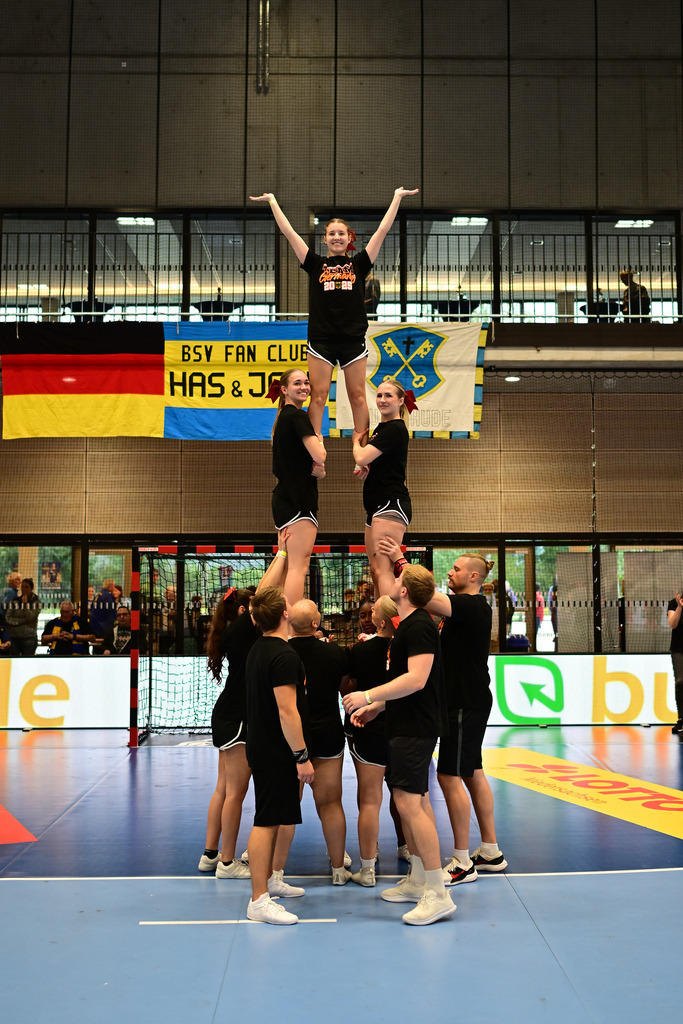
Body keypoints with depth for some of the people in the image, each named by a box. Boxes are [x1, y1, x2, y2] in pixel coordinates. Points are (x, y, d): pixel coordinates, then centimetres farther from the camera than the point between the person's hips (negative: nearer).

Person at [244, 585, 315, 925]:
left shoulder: (258, 649, 8)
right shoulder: (284, 656, -21)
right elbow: (287, 710, -24)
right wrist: (302, 756, -20)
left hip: (262, 747, 10)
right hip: (277, 752, -10)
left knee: (270, 818, 21)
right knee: (267, 821, -8)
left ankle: (267, 879, 35)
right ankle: (259, 901, -5)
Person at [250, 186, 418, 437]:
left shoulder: (359, 263, 7)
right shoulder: (316, 264, 7)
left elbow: (382, 230, 8)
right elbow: (289, 232, 7)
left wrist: (397, 198, 10)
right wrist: (273, 201, 9)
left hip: (353, 339, 0)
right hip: (321, 339, 0)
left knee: (357, 396, 5)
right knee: (318, 396, -1)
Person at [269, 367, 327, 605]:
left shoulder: (283, 417, 19)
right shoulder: (298, 416, -10)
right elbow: (319, 456, -20)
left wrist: (318, 470, -3)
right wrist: (319, 439, 2)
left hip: (284, 498, 10)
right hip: (298, 500, -10)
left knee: (290, 565, 12)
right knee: (298, 566, -13)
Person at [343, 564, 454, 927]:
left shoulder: (419, 627, -17)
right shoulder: (408, 625, 17)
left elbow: (416, 679, -26)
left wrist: (368, 695, -22)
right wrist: (376, 706, 16)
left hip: (415, 728, -11)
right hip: (407, 725, 11)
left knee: (408, 801, -14)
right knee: (416, 801, 15)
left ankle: (438, 894, -11)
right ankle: (418, 880, 25)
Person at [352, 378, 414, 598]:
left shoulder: (395, 429, -11)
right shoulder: (380, 428, 19)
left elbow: (362, 458, -18)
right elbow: (366, 463, 30)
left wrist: (356, 440, 4)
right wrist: (364, 471, 5)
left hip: (391, 504, -11)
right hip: (377, 506, 11)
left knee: (383, 569, -18)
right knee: (376, 570, 10)